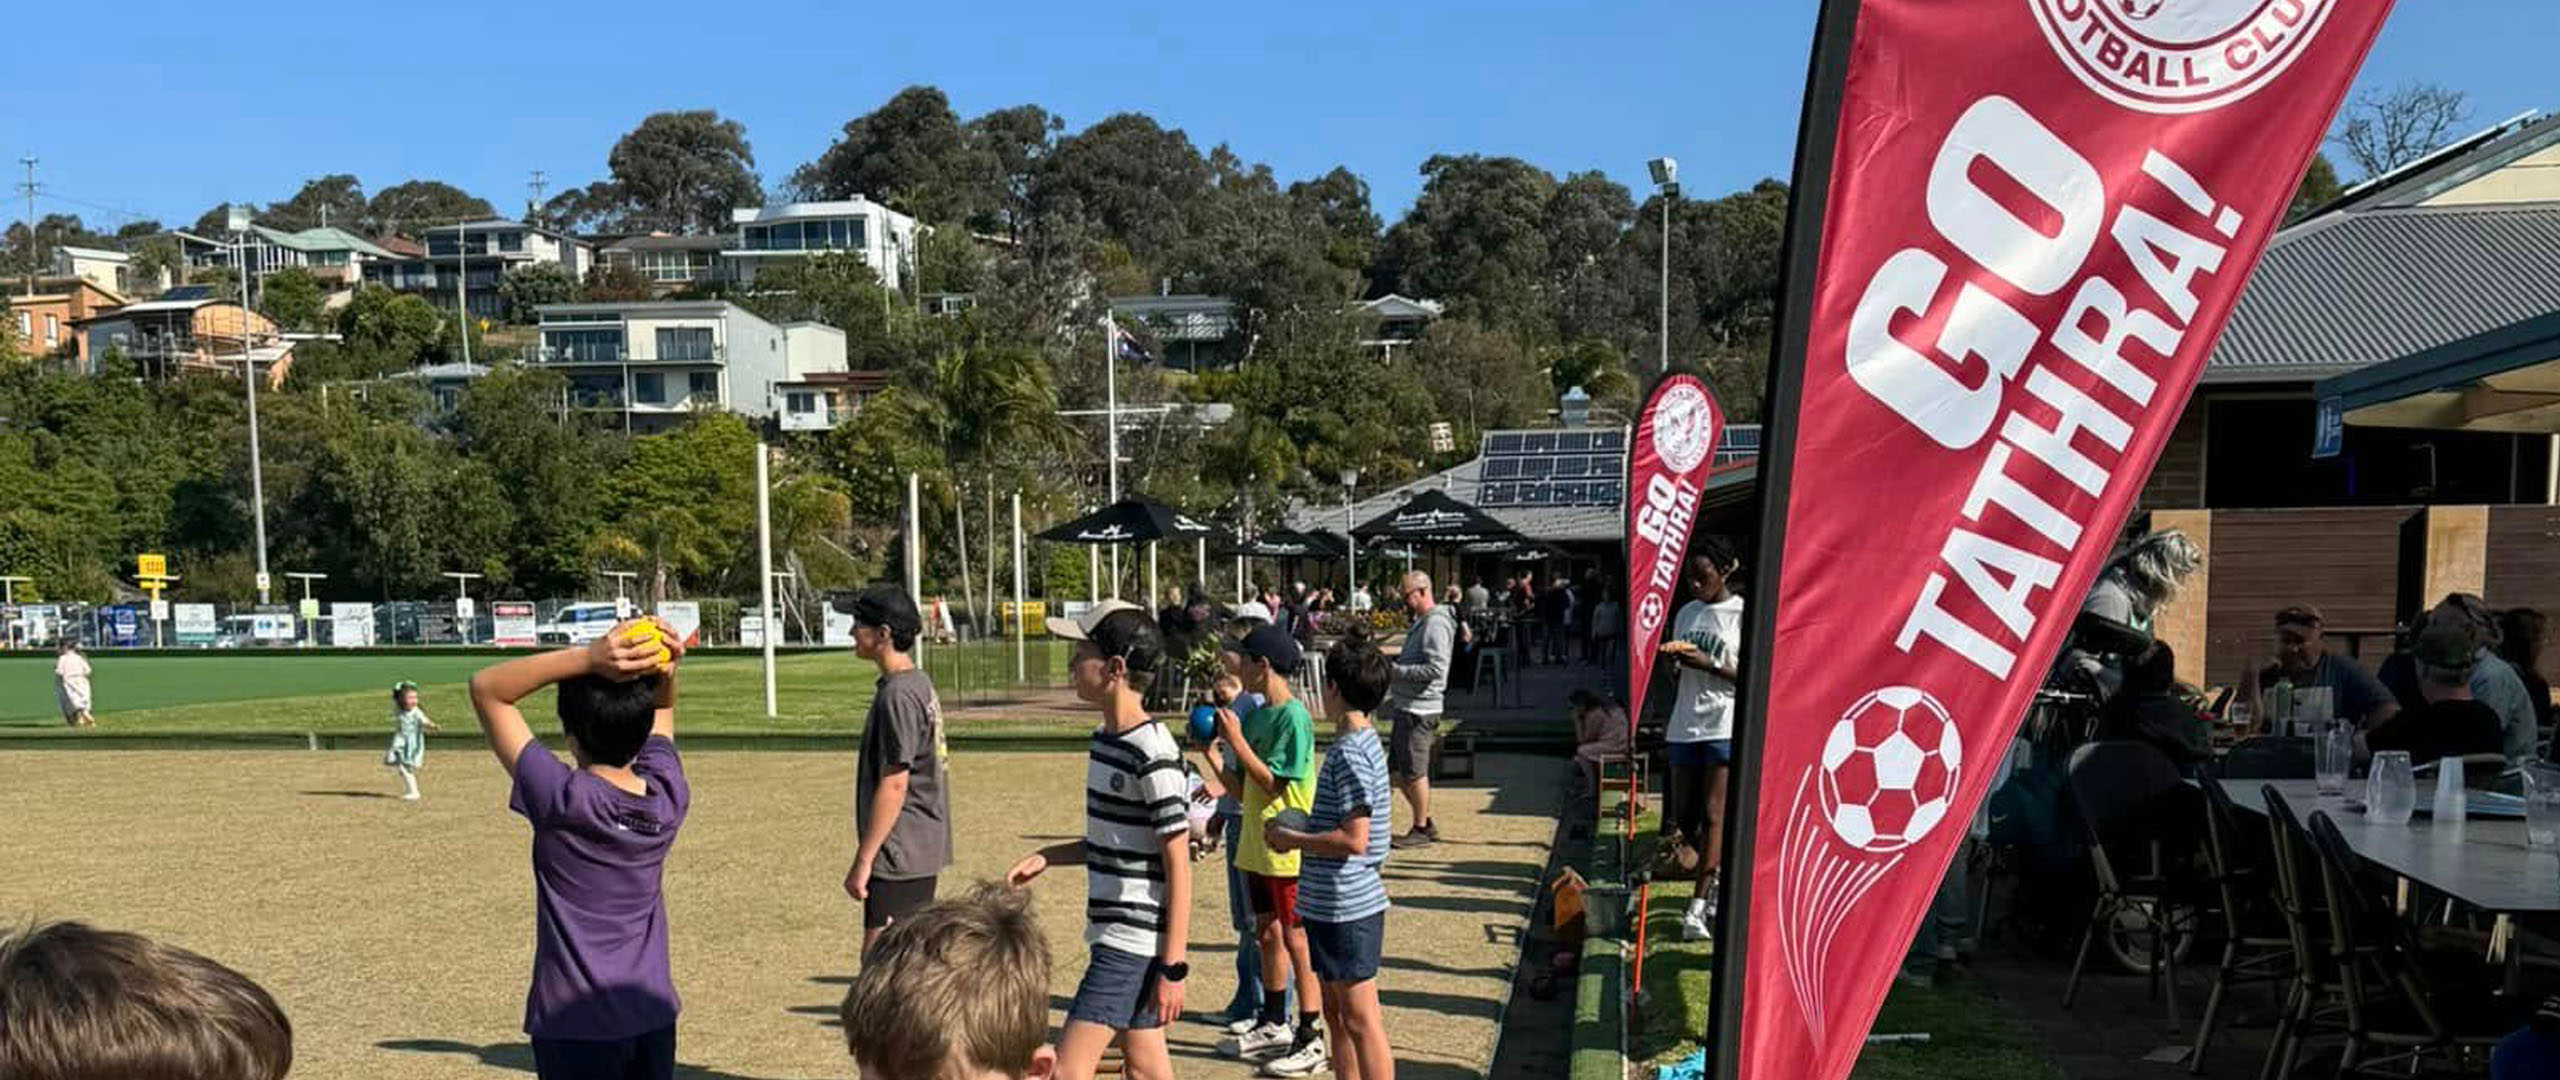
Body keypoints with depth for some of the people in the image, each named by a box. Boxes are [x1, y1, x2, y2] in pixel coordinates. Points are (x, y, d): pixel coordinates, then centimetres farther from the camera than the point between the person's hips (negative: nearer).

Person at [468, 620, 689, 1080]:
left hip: (577, 1024, -5)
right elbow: (661, 707, 13)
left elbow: (486, 688, -13)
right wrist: (661, 670, -8)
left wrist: (587, 659, -24)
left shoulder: (562, 801, -19)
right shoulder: (668, 798, -6)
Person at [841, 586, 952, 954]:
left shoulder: (898, 695, -18)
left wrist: (863, 859, -18)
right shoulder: (920, 683, 12)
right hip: (924, 850, 10)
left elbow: (894, 783, -21)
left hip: (900, 853, -10)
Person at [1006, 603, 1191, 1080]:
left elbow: (1177, 861, -18)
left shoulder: (1152, 754, -19)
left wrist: (1173, 965, -17)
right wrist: (1047, 856, 7)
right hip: (1111, 931, 9)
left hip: (1133, 940, -9)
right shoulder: (1104, 739, 9)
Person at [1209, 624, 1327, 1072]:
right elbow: (1242, 786, 11)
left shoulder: (1294, 717, -16)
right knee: (1268, 932, 17)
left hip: (1287, 849, -9)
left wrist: (1236, 740, -19)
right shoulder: (1257, 715, 10)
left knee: (1295, 938, -2)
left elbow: (1273, 783, -21)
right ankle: (1274, 1025, 29)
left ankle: (1312, 1036, 7)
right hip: (1257, 846, 9)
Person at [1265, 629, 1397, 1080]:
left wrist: (1291, 839, -15)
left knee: (1360, 1021, -2)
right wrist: (1298, 836, 9)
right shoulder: (1360, 741, 10)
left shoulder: (1351, 752, -20)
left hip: (1347, 907, -10)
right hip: (1333, 904, 10)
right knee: (1336, 1013, 19)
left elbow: (1353, 839, -25)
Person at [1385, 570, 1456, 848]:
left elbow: (1435, 669, -23)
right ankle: (1426, 823, 24)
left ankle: (1421, 829, 11)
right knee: (1398, 771, 15)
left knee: (1414, 772, -1)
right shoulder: (1421, 622, 17)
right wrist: (1394, 663, 11)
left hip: (1420, 708, -10)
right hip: (1406, 707, 10)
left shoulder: (1436, 623, -15)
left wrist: (1396, 670, -20)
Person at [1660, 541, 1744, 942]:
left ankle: (1698, 905, -9)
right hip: (1685, 724, 6)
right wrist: (1671, 659, -4)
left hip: (1726, 725, -6)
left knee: (1713, 815, -9)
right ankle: (1717, 881, 27)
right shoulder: (1686, 613, 13)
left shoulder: (1744, 614, -4)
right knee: (1683, 819, 7)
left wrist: (1709, 665, -18)